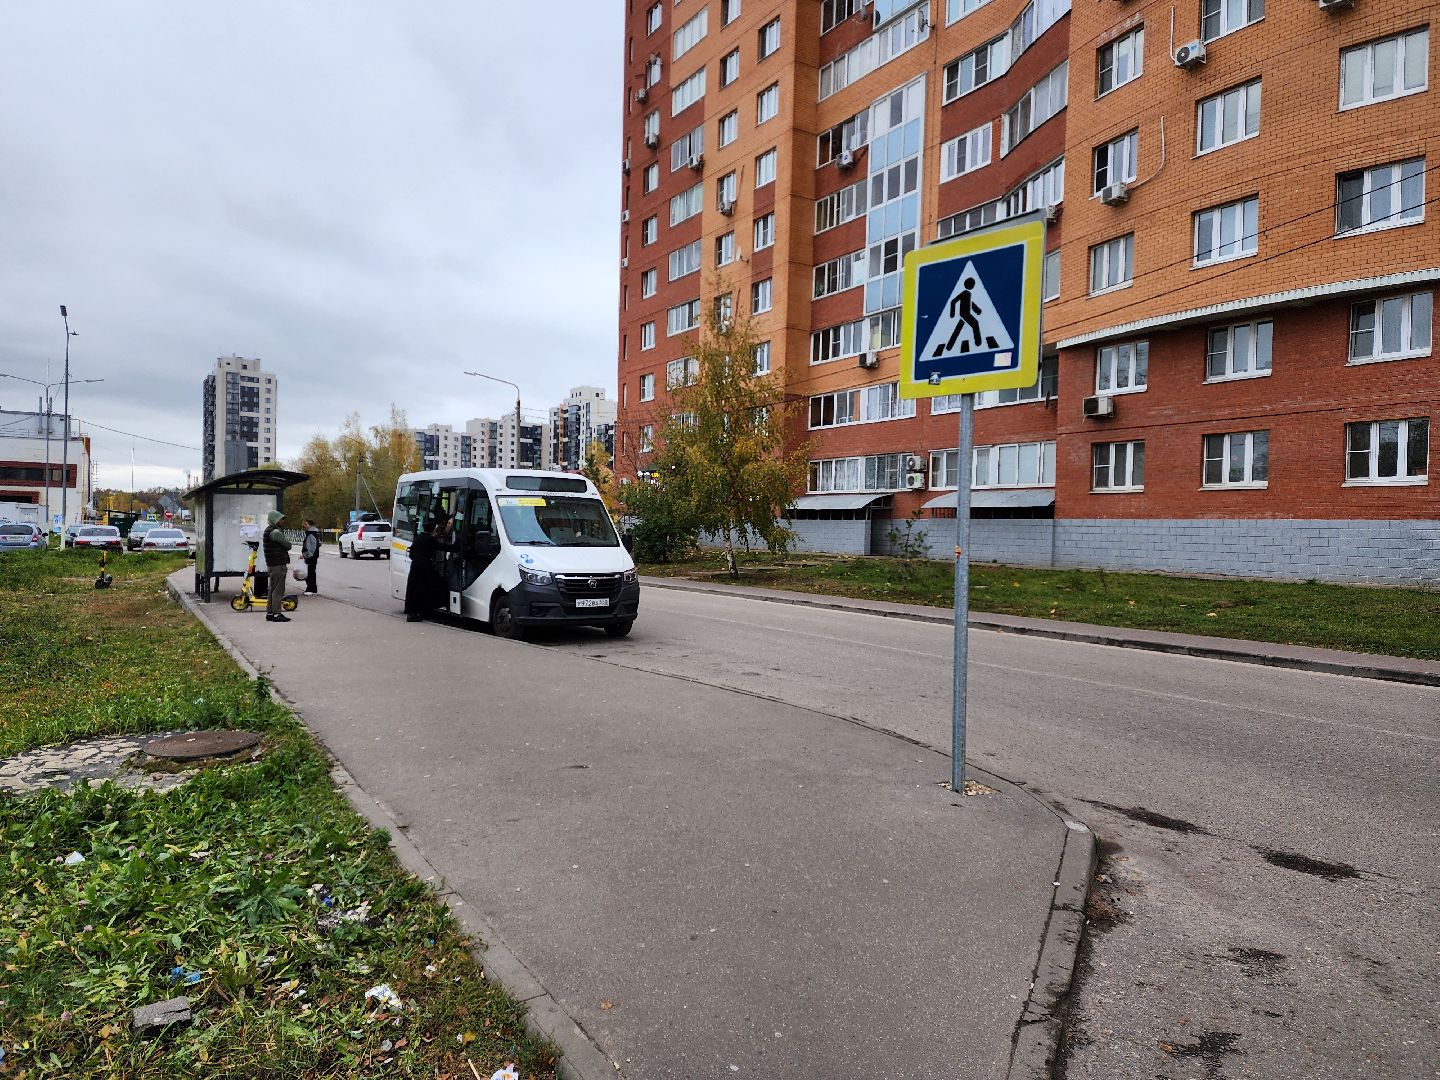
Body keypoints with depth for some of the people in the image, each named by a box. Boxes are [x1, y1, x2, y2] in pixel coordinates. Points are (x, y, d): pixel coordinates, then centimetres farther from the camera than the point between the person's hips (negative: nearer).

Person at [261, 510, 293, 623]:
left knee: (272, 589, 15)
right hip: (278, 565, -10)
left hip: (271, 565, 10)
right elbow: (288, 545, -12)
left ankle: (269, 613, 20)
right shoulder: (275, 532, -16)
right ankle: (276, 614, -4)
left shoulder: (268, 531, 17)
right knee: (278, 590, -6)